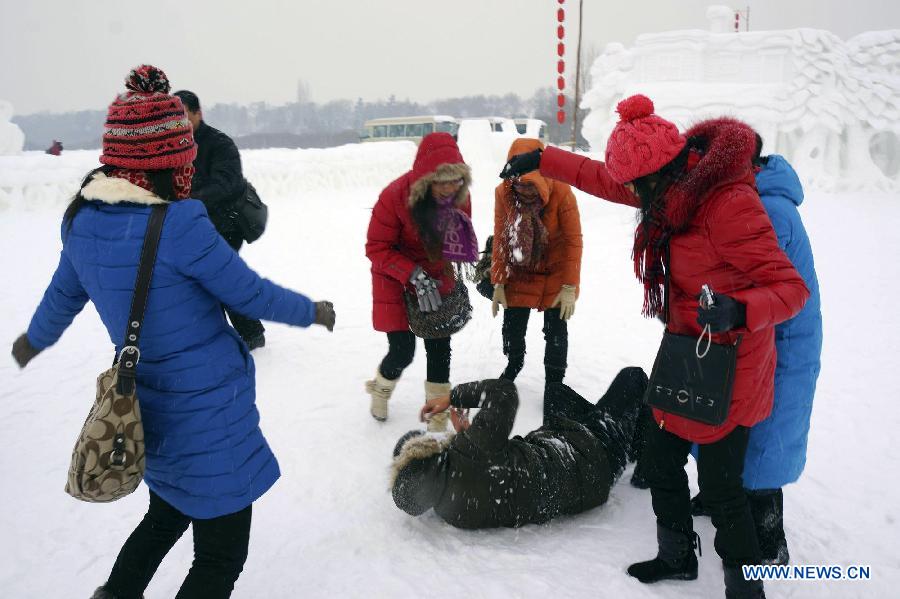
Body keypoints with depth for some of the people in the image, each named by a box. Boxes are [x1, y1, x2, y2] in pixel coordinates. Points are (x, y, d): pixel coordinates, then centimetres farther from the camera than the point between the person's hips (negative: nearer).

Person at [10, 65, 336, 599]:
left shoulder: (84, 219, -2)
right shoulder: (180, 225, -24)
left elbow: (64, 294, 14)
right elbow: (251, 295, -16)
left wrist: (36, 339, 35)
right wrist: (312, 311, 3)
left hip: (149, 409, 8)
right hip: (209, 417, -8)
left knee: (166, 517, 32)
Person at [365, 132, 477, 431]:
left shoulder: (459, 196, -11)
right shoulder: (395, 196, -26)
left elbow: (462, 238, 6)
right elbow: (376, 248, -20)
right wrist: (414, 275, -29)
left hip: (438, 280, 4)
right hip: (396, 282, -4)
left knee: (439, 347, 5)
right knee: (402, 350, -8)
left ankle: (437, 412, 23)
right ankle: (381, 388, 27)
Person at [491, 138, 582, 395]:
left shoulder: (561, 193, -26)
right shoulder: (503, 193, -17)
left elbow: (574, 241, -19)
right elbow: (500, 240, -8)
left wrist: (570, 287, -18)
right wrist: (498, 284, -7)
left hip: (556, 272, -2)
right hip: (520, 272, 3)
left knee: (556, 331, 1)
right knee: (512, 326, 9)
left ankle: (554, 383, 21)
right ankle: (513, 365, 41)